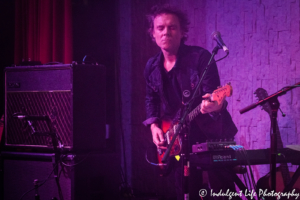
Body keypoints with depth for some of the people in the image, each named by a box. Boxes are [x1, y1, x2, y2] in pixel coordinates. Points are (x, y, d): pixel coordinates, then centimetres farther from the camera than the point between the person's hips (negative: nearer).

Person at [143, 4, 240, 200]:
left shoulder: (200, 57, -14)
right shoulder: (152, 67, 3)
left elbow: (213, 94, -20)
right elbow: (151, 98, 19)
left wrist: (216, 104, -43)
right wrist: (154, 125, 4)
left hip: (213, 135, -5)